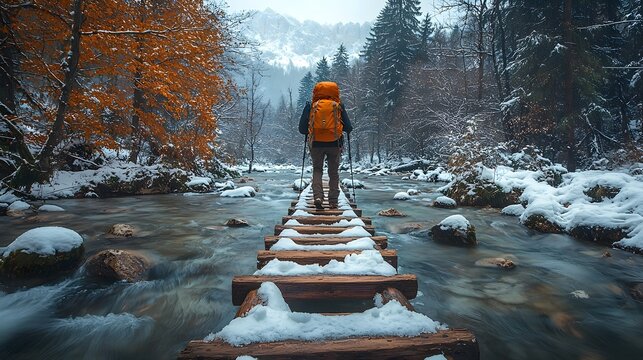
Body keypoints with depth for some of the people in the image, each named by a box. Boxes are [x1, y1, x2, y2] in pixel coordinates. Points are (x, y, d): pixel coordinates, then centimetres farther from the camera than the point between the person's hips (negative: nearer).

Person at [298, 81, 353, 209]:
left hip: (316, 144, 0)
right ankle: (333, 202, 13)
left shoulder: (311, 106, 3)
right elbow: (348, 128, 3)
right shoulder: (338, 107, 2)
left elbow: (302, 129, 2)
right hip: (334, 144, 0)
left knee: (317, 170, 16)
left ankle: (318, 196, -3)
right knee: (333, 173, 13)